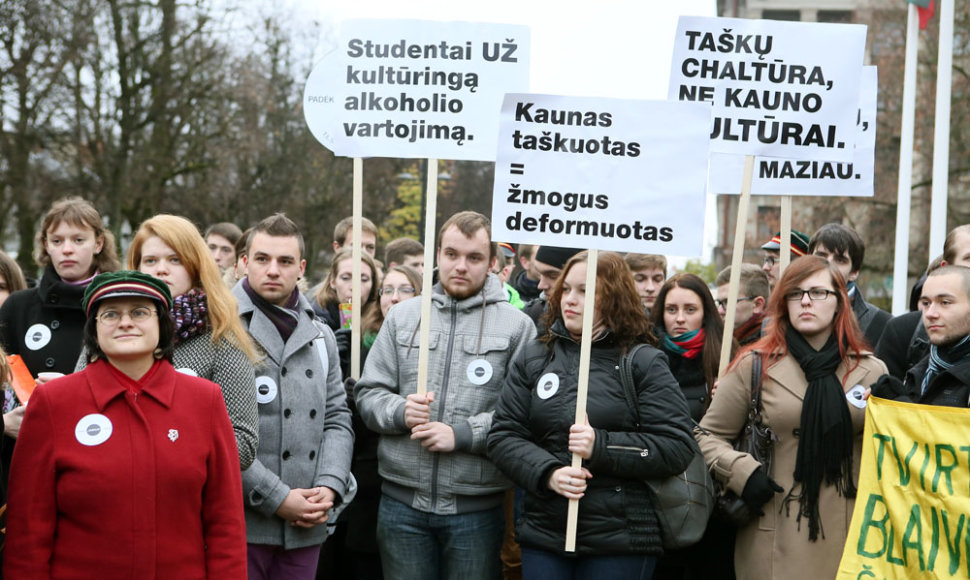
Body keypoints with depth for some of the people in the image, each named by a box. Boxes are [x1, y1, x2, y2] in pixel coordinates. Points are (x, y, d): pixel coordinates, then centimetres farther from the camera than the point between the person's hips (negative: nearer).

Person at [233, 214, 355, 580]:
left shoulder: (320, 336, 14)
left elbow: (337, 419, 15)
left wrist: (330, 487, -2)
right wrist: (277, 498, -14)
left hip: (307, 526, 5)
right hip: (238, 523, -5)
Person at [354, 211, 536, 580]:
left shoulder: (516, 325, -1)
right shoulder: (402, 317, 9)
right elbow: (368, 393, 9)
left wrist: (463, 434, -17)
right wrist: (400, 412, -11)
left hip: (477, 506, -2)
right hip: (403, 502, 2)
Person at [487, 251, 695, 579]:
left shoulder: (643, 363, -1)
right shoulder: (534, 358, 9)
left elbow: (677, 448, -8)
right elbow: (503, 436, 4)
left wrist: (601, 445, -18)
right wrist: (547, 473, -13)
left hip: (620, 541, -3)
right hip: (543, 536, 3)